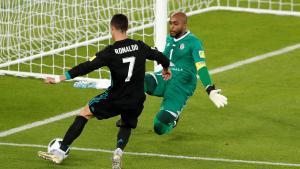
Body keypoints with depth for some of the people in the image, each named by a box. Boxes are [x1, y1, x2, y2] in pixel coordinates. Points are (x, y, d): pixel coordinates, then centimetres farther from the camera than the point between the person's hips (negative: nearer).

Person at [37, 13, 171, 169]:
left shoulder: (110, 52, -13)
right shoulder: (139, 46, -1)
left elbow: (87, 67, -18)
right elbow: (159, 56, 15)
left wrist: (59, 79, -16)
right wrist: (166, 68, 39)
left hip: (115, 99, -4)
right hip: (136, 101, 4)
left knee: (85, 113, 12)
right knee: (126, 126, 29)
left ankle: (60, 152, 7)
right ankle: (119, 152, -4)